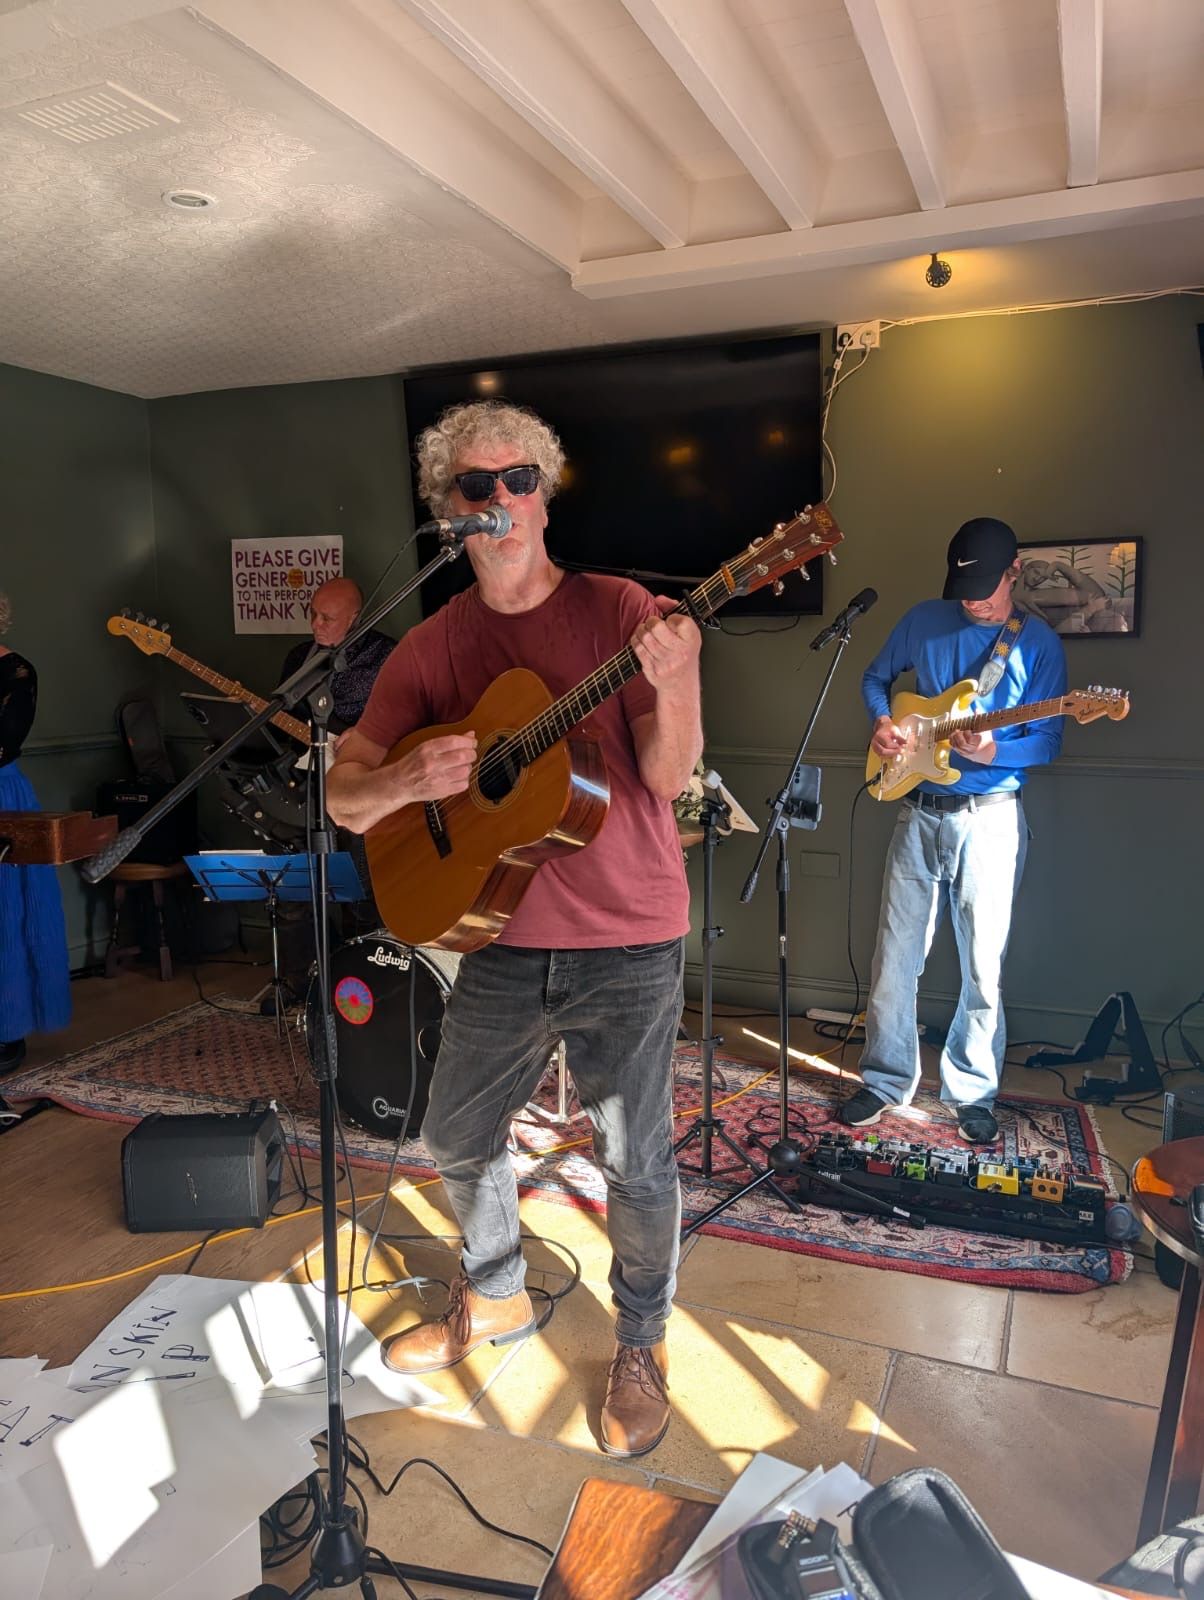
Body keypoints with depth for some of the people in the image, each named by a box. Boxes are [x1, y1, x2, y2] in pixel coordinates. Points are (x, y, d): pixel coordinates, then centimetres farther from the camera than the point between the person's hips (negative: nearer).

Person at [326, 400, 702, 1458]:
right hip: (504, 943, 4)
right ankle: (496, 1298, 47)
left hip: (628, 945, -4)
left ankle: (641, 1344, 35)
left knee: (636, 1160, 6)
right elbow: (344, 796, 1)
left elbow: (668, 777, -13)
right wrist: (407, 783, -21)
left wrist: (673, 687, -32)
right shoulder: (432, 647, 3)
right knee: (458, 1139, 18)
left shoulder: (617, 610, -6)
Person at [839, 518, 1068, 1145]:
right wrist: (881, 721, -2)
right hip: (919, 811, 2)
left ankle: (973, 1094, 21)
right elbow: (875, 676, 18)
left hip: (990, 817, -2)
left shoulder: (1040, 643, -1)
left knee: (982, 968, 4)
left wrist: (991, 751, -21)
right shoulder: (924, 620, 5)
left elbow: (1047, 741, -1)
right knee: (894, 958, 6)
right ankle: (885, 1080, 21)